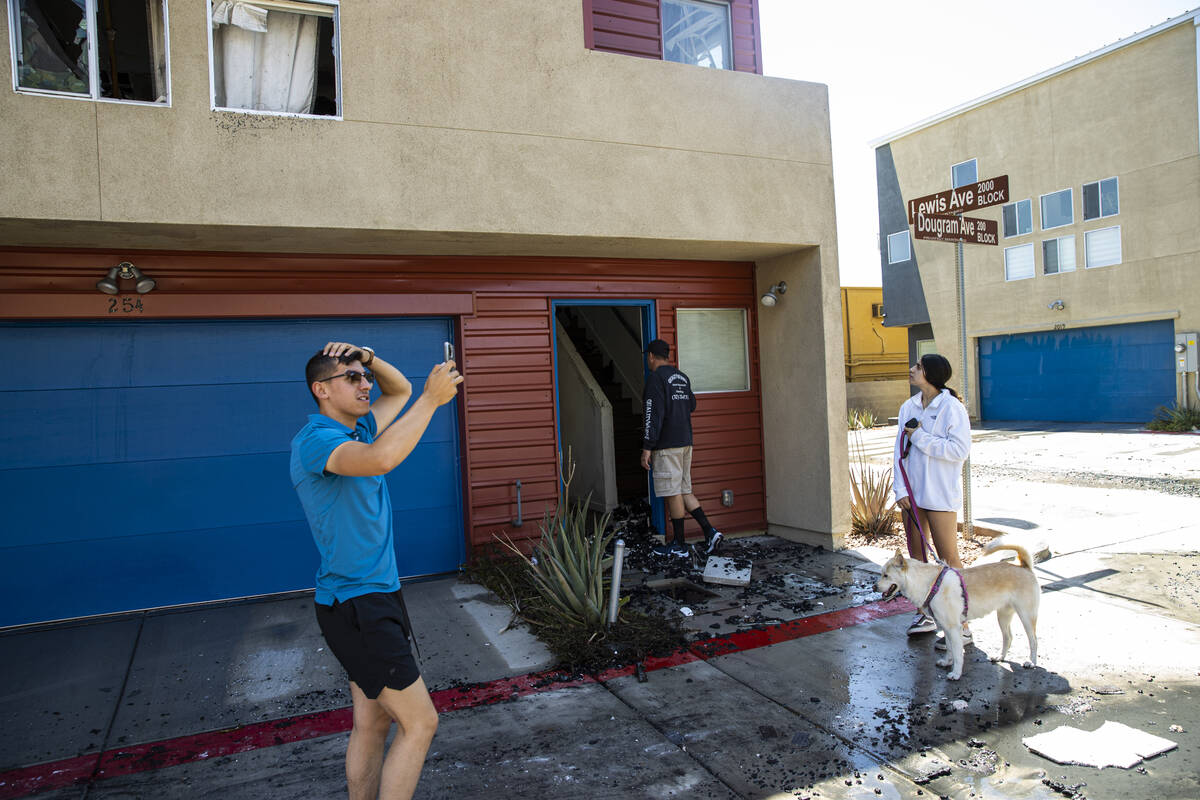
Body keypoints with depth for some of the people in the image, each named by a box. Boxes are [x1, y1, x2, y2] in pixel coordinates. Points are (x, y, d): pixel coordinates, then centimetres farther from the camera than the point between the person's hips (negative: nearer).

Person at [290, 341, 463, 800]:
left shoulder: (358, 429, 11)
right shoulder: (315, 440, -18)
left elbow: (400, 389, 26)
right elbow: (380, 459, -38)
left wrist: (367, 357, 6)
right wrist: (432, 399, -31)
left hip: (376, 597, 9)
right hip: (356, 606, -9)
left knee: (372, 724, 15)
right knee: (419, 723, -5)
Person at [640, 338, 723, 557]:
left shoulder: (656, 378, -11)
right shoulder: (682, 377, 13)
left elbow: (654, 415, -17)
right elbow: (691, 405, 26)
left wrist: (647, 447, -16)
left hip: (667, 446, -8)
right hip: (685, 442, 8)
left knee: (673, 493, -2)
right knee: (684, 490, 13)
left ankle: (678, 545, 5)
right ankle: (709, 531, 5)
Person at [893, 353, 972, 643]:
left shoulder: (952, 408, -9)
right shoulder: (908, 407, 9)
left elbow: (959, 450, -19)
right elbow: (900, 450, 7)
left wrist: (920, 437, -15)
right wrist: (900, 489, -1)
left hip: (940, 495, -6)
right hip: (912, 493, 7)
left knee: (948, 558, -2)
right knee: (917, 554, 14)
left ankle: (961, 625, 6)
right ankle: (925, 615, 27)